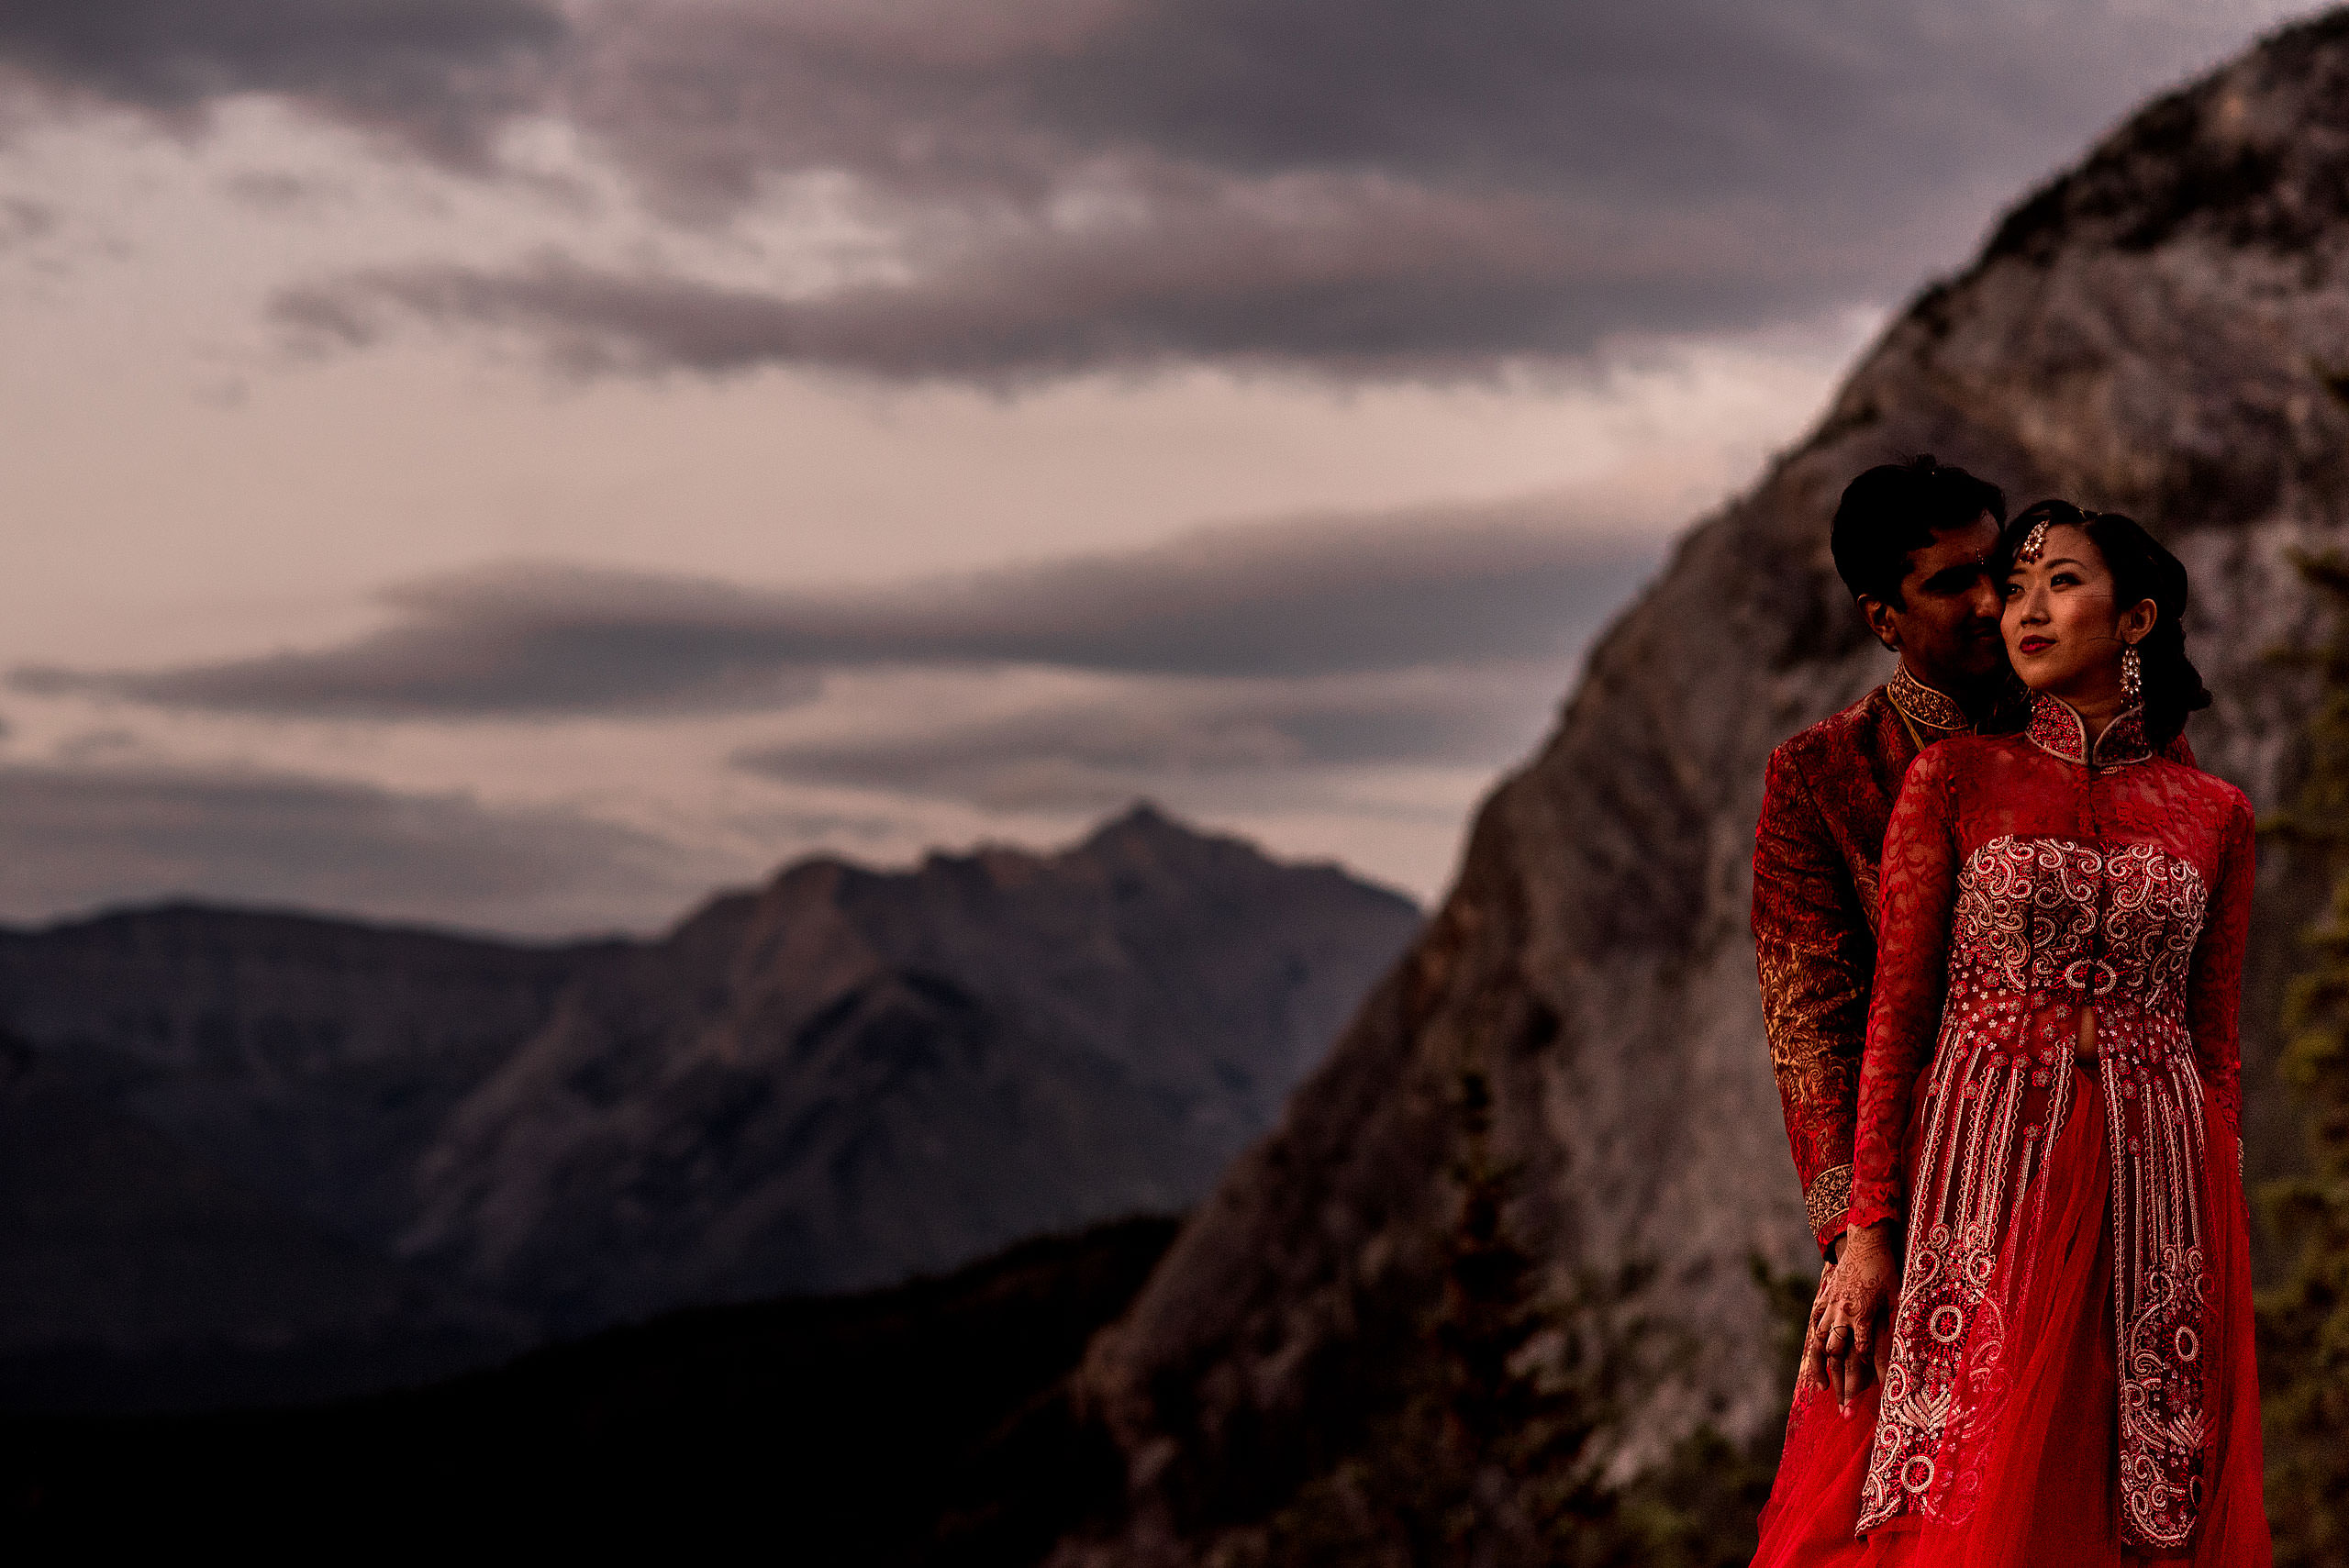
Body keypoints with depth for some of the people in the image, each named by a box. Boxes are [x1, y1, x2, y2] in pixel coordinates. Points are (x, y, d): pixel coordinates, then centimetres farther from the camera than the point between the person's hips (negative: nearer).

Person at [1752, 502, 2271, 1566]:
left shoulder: (2213, 816, 9)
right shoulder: (1956, 780, 4)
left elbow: (2216, 1042, 11)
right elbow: (1897, 1010, 0)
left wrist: (2219, 1235, 6)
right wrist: (1867, 1231, -6)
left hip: (2152, 1190, 2)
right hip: (1983, 1182, -1)